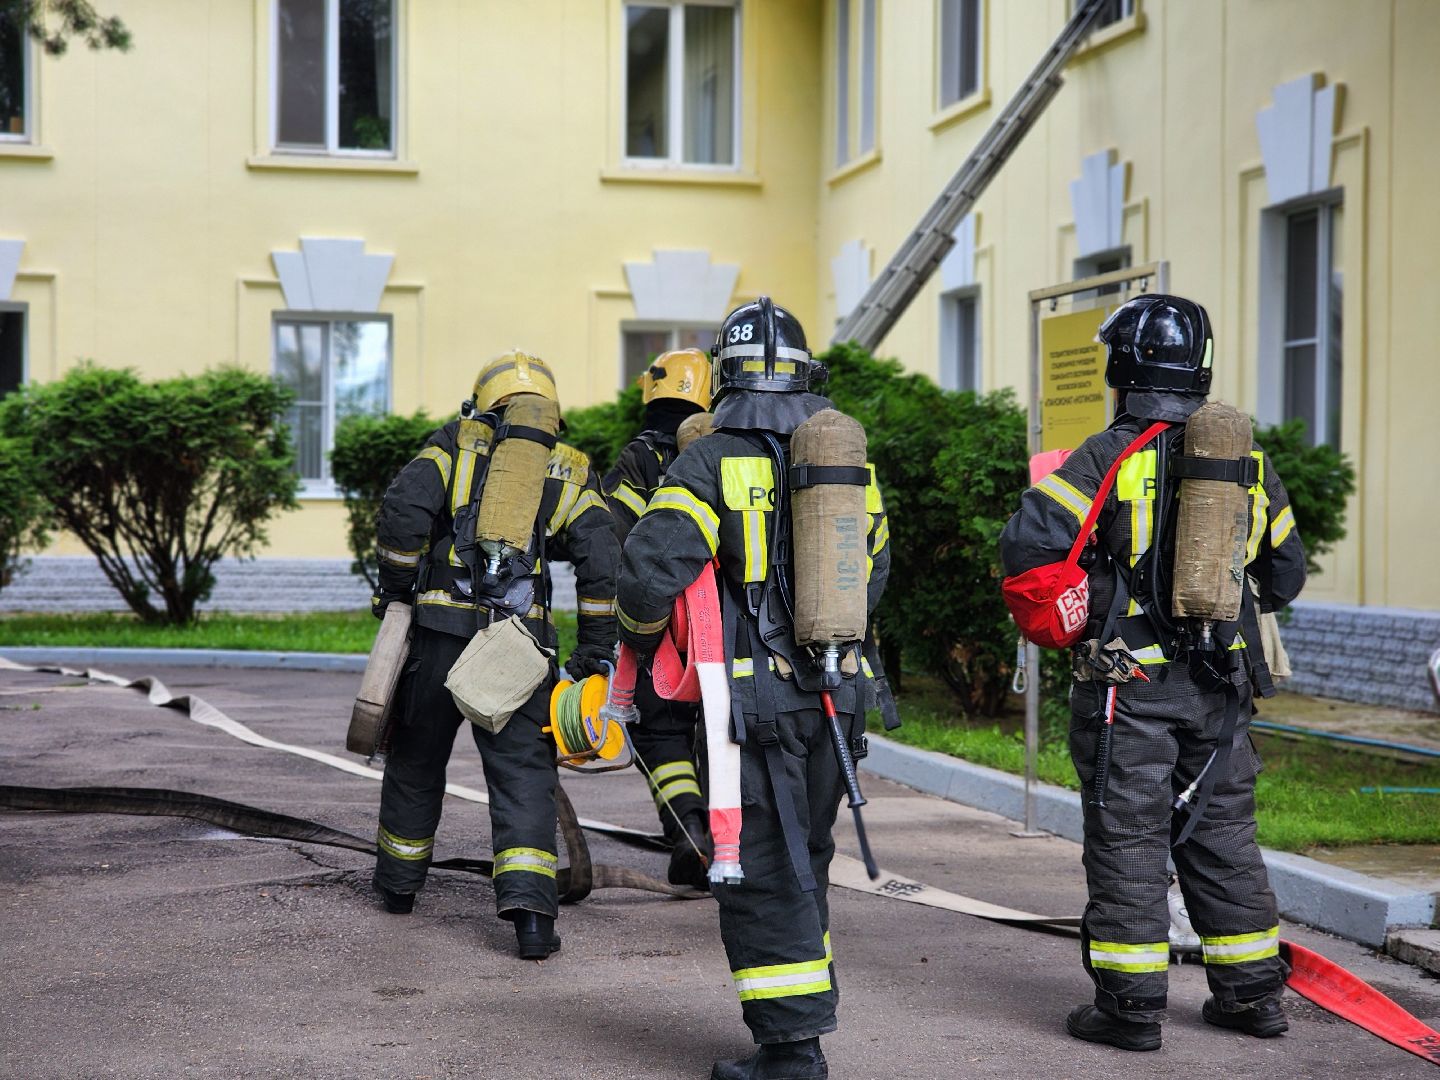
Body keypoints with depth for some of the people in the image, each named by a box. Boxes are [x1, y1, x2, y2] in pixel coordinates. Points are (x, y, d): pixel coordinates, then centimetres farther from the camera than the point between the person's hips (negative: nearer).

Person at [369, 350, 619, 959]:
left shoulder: (456, 443, 8)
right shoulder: (569, 470, 11)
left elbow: (404, 509, -8)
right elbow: (601, 558, -1)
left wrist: (395, 589, 3)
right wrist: (596, 648, 4)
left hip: (439, 630, 0)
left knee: (417, 759, 18)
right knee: (523, 772, 2)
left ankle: (399, 884, 35)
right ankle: (528, 909, -14)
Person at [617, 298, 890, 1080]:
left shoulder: (712, 464, -9)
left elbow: (651, 569, -16)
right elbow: (874, 569, 20)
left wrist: (639, 639, 3)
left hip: (755, 694, -6)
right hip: (837, 691, 6)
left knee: (763, 873, 0)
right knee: (804, 860, 19)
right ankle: (804, 1016, 27)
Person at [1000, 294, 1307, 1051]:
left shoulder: (1110, 457, -10)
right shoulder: (1249, 464, 7)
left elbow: (1028, 544, -18)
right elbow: (1284, 575, 16)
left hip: (1129, 683, -5)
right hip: (1221, 685, 5)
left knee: (1127, 843, 2)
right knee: (1222, 837, 15)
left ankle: (1131, 1006, 5)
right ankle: (1252, 993, 22)